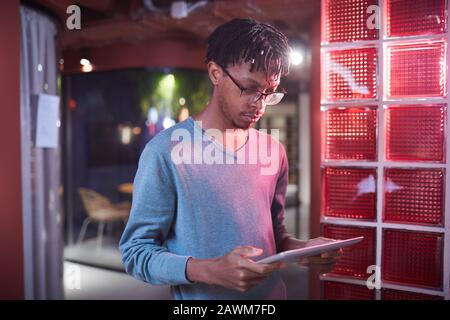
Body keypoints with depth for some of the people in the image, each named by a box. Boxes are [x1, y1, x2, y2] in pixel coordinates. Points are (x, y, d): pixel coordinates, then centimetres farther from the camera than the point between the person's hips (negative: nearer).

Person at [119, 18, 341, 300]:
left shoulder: (274, 151, -1)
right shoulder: (165, 151, -18)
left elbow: (274, 232, 10)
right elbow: (136, 251, -16)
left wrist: (302, 247, -11)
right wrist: (210, 270, -30)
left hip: (272, 292, 5)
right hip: (199, 296, -5)